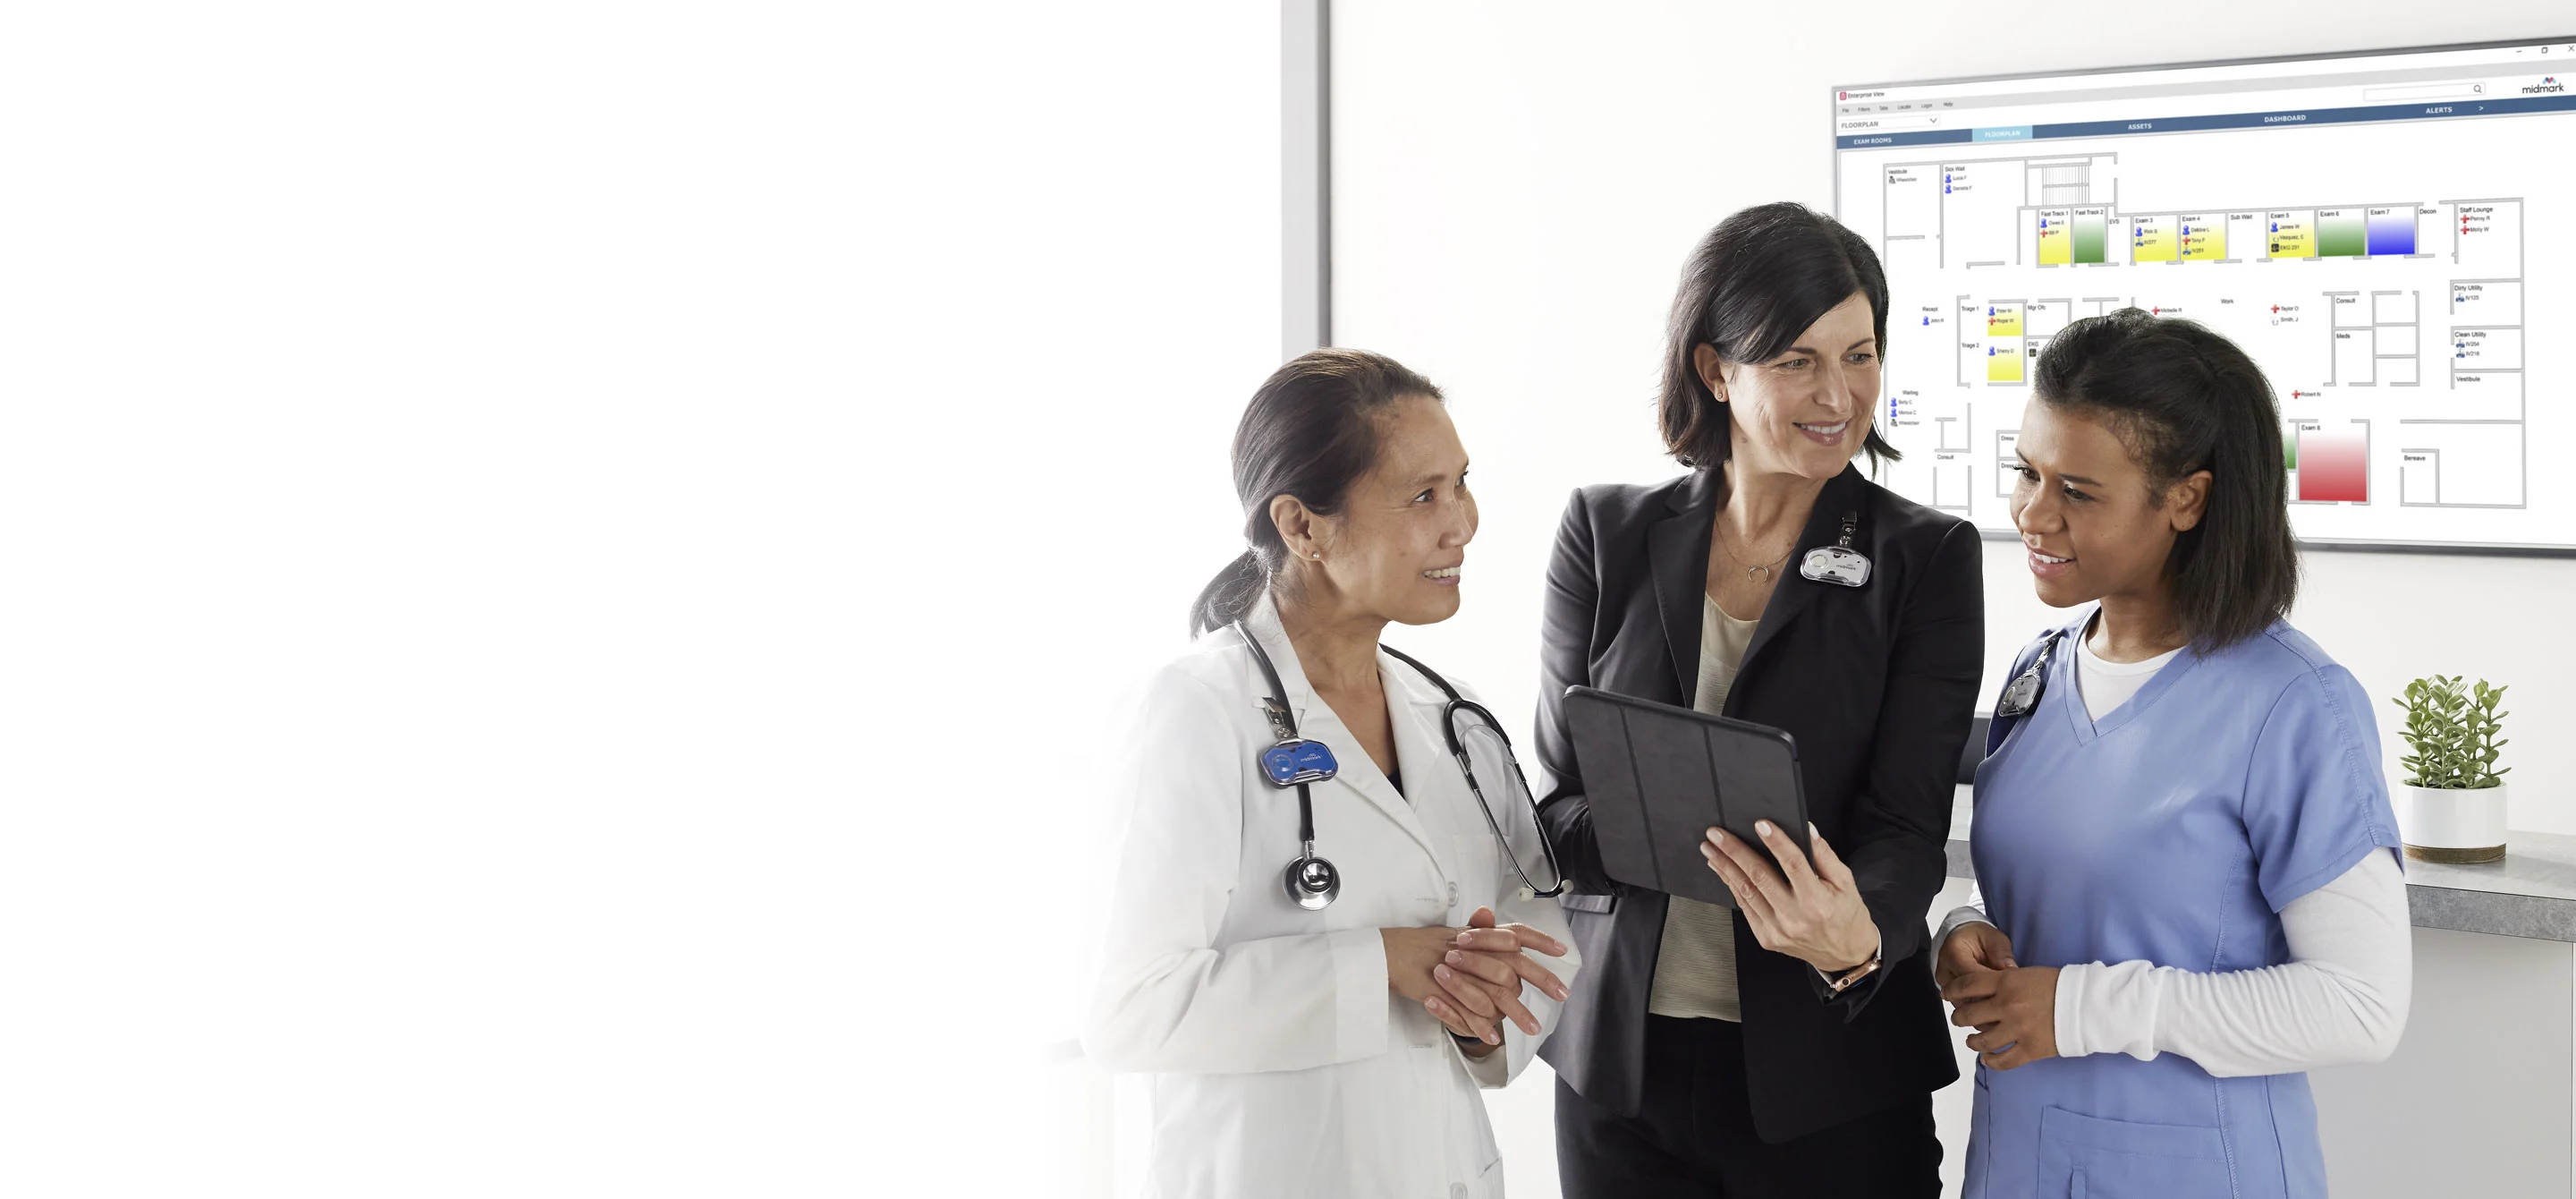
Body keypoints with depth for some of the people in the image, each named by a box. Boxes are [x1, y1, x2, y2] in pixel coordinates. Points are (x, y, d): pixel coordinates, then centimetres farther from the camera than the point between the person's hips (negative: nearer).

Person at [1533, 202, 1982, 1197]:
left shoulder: (1929, 559, -1)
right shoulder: (1606, 536, 3)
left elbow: (1907, 827, -10)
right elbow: (1560, 803, 1)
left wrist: (1858, 941, -32)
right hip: (1617, 1058, 2)